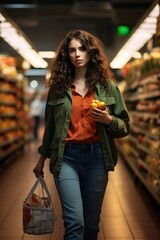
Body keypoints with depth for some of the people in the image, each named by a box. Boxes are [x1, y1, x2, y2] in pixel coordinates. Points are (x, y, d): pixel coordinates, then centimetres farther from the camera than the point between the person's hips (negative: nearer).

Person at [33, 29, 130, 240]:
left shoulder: (108, 86, 4)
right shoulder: (58, 87, 6)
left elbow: (125, 126, 7)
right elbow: (50, 126, 14)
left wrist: (108, 120, -14)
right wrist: (42, 159, 19)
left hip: (97, 157, 1)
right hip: (66, 156, 0)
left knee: (92, 222, 10)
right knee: (75, 221, -11)